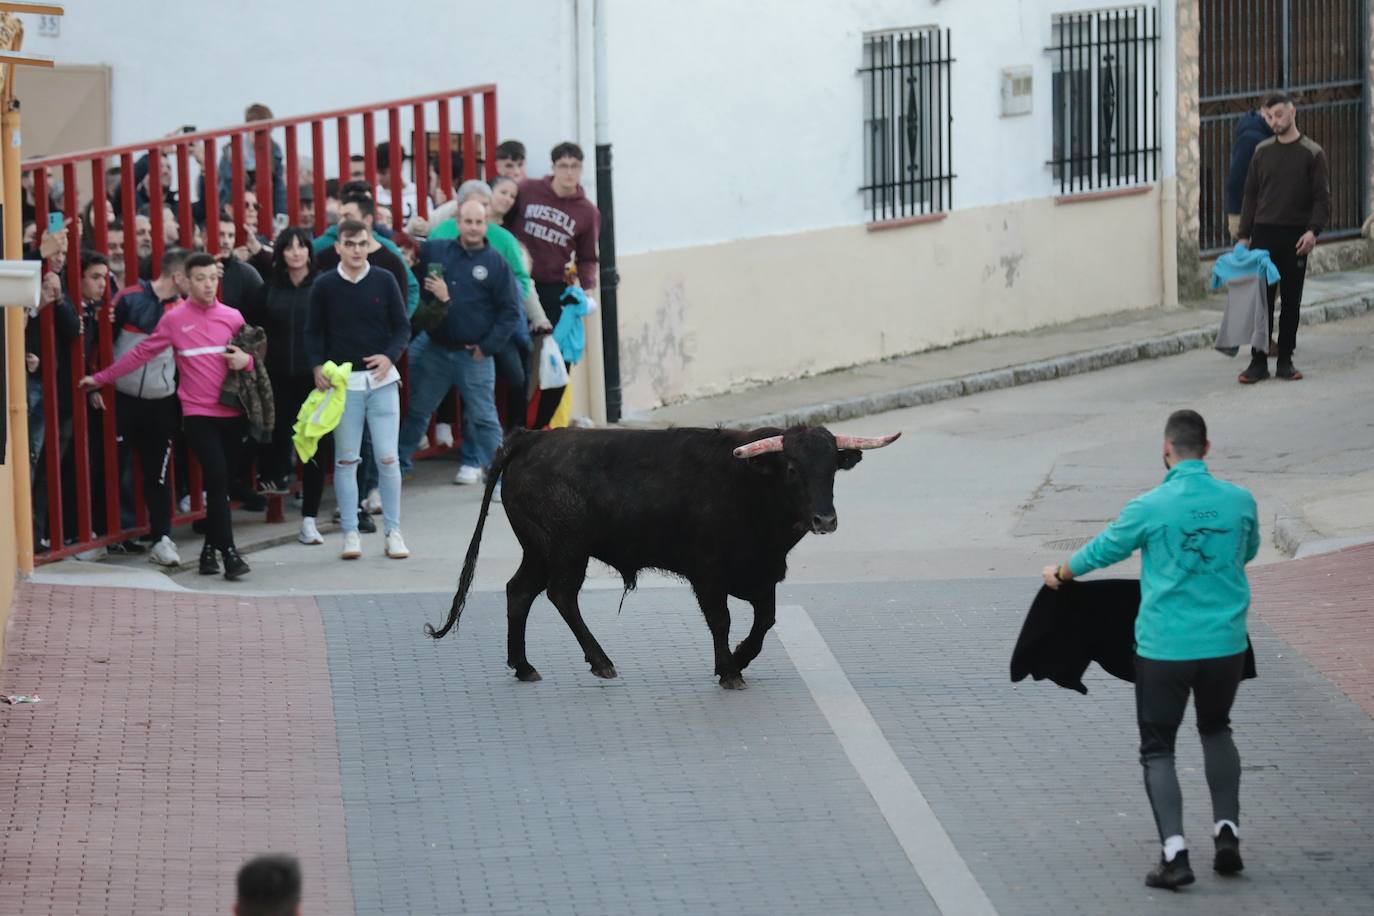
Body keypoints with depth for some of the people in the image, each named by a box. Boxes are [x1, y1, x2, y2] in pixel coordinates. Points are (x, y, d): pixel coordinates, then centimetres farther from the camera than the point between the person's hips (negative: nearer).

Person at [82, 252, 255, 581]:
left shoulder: (232, 317, 6)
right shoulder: (174, 319, 0)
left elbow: (253, 359, 16)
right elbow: (141, 353, 5)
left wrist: (246, 360, -9)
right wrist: (101, 378, 5)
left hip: (232, 413, 3)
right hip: (198, 414, -3)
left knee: (220, 482, 7)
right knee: (217, 477, -16)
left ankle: (210, 548, 19)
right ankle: (228, 551, -16)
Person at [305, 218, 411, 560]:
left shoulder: (384, 281, 2)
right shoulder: (324, 285, 2)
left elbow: (402, 326, 5)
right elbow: (314, 332, 7)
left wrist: (390, 356, -12)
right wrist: (317, 366, -8)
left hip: (382, 379, 0)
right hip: (342, 382, 0)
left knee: (388, 458, -1)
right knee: (345, 460, 2)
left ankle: (393, 532, 7)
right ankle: (350, 533, 8)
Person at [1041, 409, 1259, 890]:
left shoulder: (1150, 507, -13)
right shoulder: (1240, 501, -4)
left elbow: (1102, 550, 4)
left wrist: (1060, 574, 24)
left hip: (1165, 647, -3)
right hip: (1225, 645, 3)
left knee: (1158, 747, 8)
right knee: (1216, 730, 27)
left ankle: (1174, 853, -5)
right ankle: (1227, 830, 17)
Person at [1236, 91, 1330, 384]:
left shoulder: (1312, 153, 0)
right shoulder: (1262, 152, 8)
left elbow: (1322, 198, -4)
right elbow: (1250, 195, 11)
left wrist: (1313, 230, -18)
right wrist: (1243, 235, 4)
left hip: (1295, 238, -2)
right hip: (1264, 234, 2)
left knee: (1292, 301, 4)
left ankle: (1285, 361, 11)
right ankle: (1258, 362, 2)